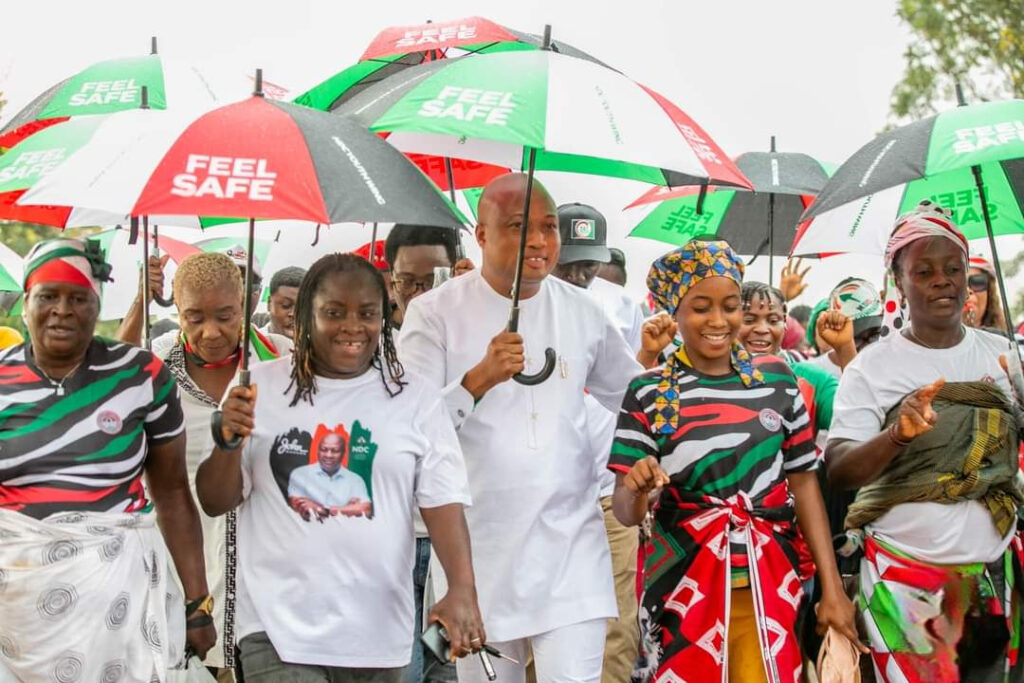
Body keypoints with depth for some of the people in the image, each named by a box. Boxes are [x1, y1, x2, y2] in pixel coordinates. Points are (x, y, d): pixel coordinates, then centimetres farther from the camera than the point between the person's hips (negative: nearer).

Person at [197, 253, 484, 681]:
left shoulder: (416, 399, 3)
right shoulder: (261, 387, 1)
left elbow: (444, 501, -4)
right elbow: (215, 502, 5)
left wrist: (462, 588, -18)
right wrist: (229, 441, -14)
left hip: (378, 632, 2)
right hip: (279, 627, -1)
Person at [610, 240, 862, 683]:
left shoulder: (776, 378, 3)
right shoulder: (648, 393, -4)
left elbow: (804, 481, 6)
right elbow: (626, 514, -5)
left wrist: (832, 587, 2)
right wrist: (636, 489, -28)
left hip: (768, 586, 2)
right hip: (685, 588, -1)